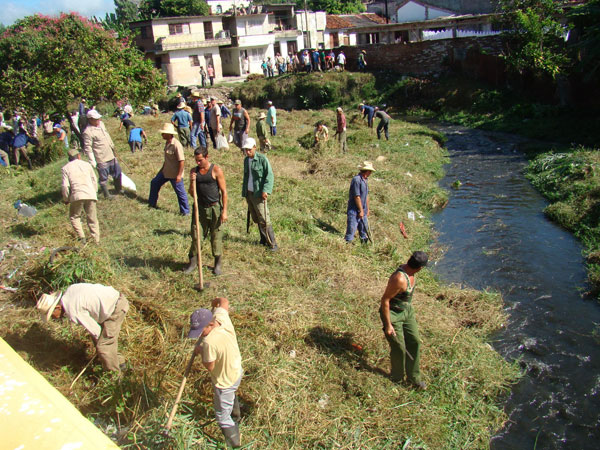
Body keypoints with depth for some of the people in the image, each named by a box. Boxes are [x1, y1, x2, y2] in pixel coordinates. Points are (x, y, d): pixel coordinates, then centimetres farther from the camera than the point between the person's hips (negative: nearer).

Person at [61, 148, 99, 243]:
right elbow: (94, 181, 13)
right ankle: (96, 240, 6)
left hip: (77, 196, -2)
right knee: (92, 219, 10)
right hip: (90, 195, 2)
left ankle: (82, 237, 0)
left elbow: (65, 186, -1)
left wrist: (66, 199, 11)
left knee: (74, 217, 16)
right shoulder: (87, 164, 15)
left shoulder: (66, 168, 7)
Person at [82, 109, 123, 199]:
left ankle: (119, 189, 39)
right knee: (103, 178, 5)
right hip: (101, 159, -8)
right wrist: (92, 161, -22)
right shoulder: (88, 132, -19)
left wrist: (113, 147, 26)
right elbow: (88, 148, -19)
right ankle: (106, 195, 19)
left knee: (117, 172, 20)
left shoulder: (101, 124, 7)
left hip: (111, 155, 8)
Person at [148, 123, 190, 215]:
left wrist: (179, 175, -25)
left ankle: (185, 211, 17)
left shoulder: (176, 145, -25)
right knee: (154, 183, 21)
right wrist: (163, 168, 24)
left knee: (180, 192, 2)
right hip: (166, 171, 10)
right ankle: (152, 204, 37)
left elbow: (182, 161, -25)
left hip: (175, 174, -10)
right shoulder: (167, 143, 3)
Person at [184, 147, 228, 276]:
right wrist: (192, 182, -11)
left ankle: (218, 264, 17)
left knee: (216, 236, 4)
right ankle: (193, 262, 17)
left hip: (214, 207, -4)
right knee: (196, 235, 4)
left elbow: (224, 191, -6)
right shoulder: (194, 171, 6)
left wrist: (224, 211, -10)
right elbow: (191, 193, 9)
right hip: (200, 207, 4)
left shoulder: (216, 170, -6)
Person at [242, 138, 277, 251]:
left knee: (264, 220, -8)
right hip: (248, 193, 7)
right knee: (256, 219, 11)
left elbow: (269, 176, -12)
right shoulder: (246, 160, 13)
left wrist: (266, 190, -22)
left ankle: (272, 244, -2)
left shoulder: (262, 159, -10)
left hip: (258, 194, -7)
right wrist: (244, 192, 19)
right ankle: (264, 240, 23)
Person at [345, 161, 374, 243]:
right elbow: (357, 196, -20)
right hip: (354, 211, -9)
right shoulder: (356, 179, -18)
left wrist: (367, 209, 21)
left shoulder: (364, 180, 12)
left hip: (362, 211, 9)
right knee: (351, 229, -8)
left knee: (364, 229, 15)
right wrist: (361, 211, -17)